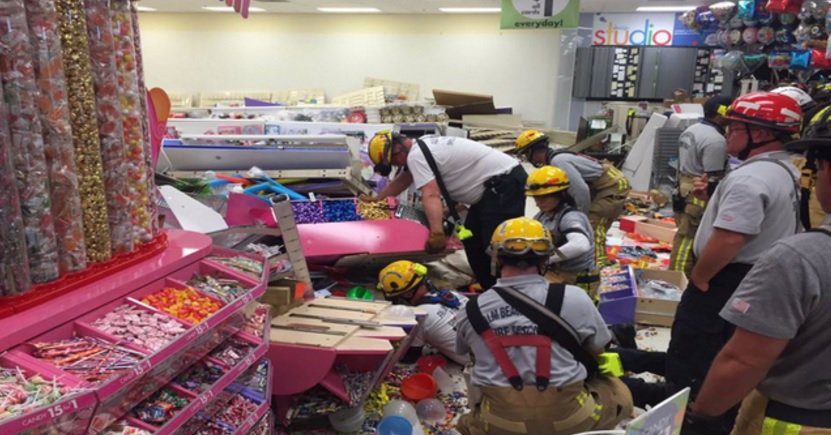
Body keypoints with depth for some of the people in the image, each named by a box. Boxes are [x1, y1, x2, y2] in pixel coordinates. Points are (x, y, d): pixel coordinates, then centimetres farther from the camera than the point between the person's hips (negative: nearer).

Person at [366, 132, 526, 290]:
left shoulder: (415, 156, -18)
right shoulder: (420, 147, 13)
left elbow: (431, 195, -32)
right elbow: (401, 181, 26)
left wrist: (437, 234, -41)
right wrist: (375, 201, 30)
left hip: (505, 182, -11)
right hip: (493, 185, 11)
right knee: (473, 241, 15)